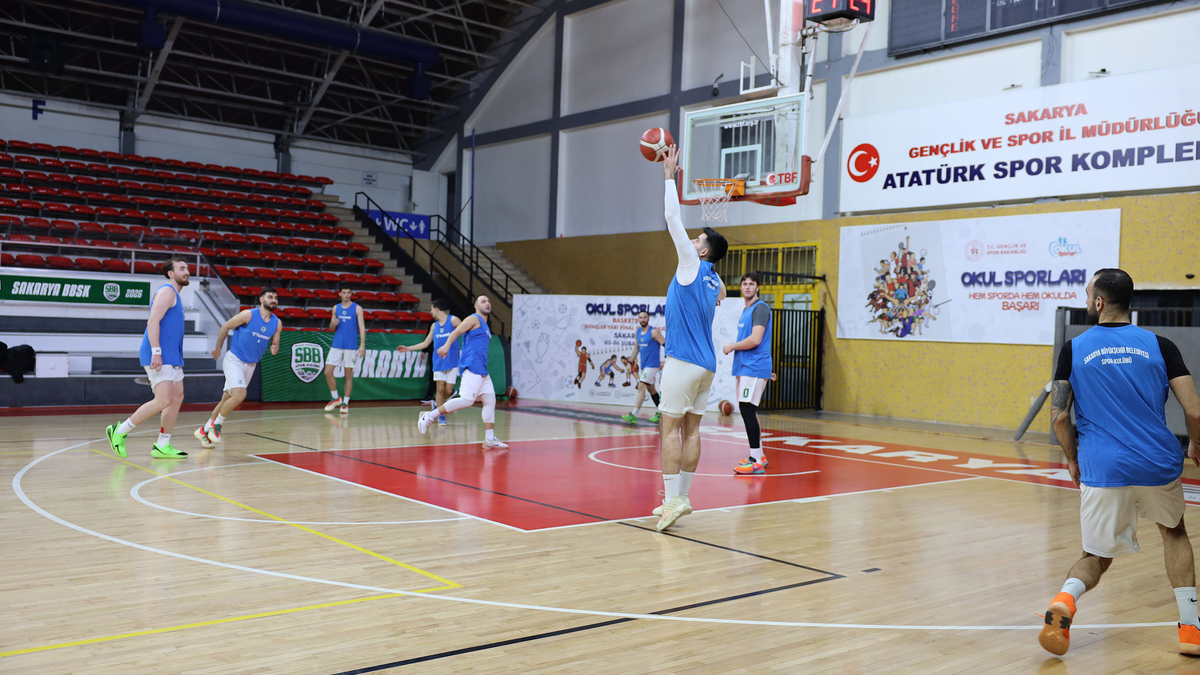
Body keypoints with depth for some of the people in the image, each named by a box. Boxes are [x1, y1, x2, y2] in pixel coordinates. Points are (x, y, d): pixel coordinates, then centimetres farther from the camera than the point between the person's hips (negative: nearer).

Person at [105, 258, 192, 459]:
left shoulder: (175, 295, 22)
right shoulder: (167, 291, -9)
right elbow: (153, 322, -19)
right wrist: (156, 352, -26)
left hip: (171, 357, 10)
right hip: (159, 357, -10)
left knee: (177, 398, 7)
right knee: (163, 401, -14)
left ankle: (162, 446, 12)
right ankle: (119, 431, -2)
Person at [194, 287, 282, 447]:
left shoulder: (277, 323, 0)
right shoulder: (248, 315, -14)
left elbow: (275, 344, 9)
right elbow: (226, 327, -2)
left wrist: (274, 349, -15)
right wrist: (218, 348, 6)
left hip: (251, 365, 6)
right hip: (234, 360, -6)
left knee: (227, 400, 11)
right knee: (239, 395, -23)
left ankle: (205, 429, 26)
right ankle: (216, 424, -1)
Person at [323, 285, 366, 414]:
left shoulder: (357, 308, 0)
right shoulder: (336, 308, 11)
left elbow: (362, 327, -5)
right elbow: (331, 328, 16)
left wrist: (362, 345, -16)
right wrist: (333, 324, -8)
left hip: (351, 346, -3)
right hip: (336, 345, 3)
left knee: (348, 375, 1)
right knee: (328, 372, -3)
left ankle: (345, 403, 10)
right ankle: (335, 398, 15)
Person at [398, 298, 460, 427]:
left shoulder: (453, 320, -3)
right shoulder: (434, 326, 13)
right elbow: (425, 343, 20)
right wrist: (407, 348, 19)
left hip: (452, 361, -4)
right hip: (438, 361, 4)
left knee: (448, 390, -3)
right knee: (440, 388, -6)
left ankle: (437, 404, 26)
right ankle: (441, 416, 2)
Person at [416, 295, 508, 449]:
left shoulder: (485, 326, 26)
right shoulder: (474, 319, -1)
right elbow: (457, 331, -16)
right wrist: (447, 345, -32)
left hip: (482, 370, 9)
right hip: (471, 366, -9)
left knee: (490, 400, 4)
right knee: (467, 400, -17)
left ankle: (489, 439, 6)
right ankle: (429, 416, -10)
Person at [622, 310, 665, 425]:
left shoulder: (654, 332, -13)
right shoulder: (637, 331, 9)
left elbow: (666, 345, -12)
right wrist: (630, 361, 14)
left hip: (652, 365, -8)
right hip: (643, 364, 8)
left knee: (641, 386, -15)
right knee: (650, 388, 14)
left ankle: (634, 415, -20)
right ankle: (660, 413, 26)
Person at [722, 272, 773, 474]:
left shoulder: (760, 308, -10)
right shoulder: (745, 311, 19)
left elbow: (755, 340, -20)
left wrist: (731, 346, -9)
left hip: (754, 367, -10)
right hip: (744, 367, 10)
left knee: (747, 410, -14)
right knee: (747, 411, 12)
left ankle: (756, 462, -13)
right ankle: (759, 456, 19)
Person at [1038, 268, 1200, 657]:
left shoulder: (1074, 349, 2)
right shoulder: (1159, 346, 3)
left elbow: (1059, 416, -2)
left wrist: (1073, 461, 13)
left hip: (1101, 470, -1)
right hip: (1159, 465, 1)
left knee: (1097, 556, 14)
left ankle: (1065, 598, -18)